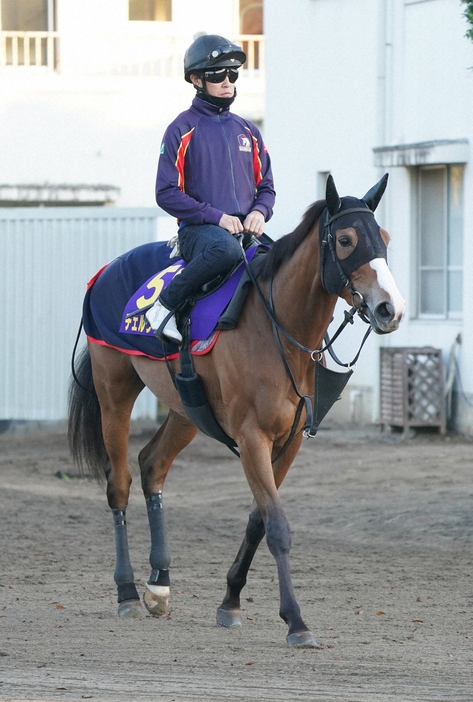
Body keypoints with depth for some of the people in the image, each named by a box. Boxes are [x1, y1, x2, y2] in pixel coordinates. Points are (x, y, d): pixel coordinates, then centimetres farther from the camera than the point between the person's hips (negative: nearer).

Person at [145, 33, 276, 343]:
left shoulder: (247, 131, 18)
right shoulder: (183, 130, 2)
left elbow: (266, 186, 22)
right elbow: (167, 193, -4)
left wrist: (260, 212, -2)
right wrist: (216, 217, -14)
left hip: (246, 231, 5)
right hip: (199, 230, -5)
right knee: (227, 249, -40)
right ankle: (166, 305, -24)